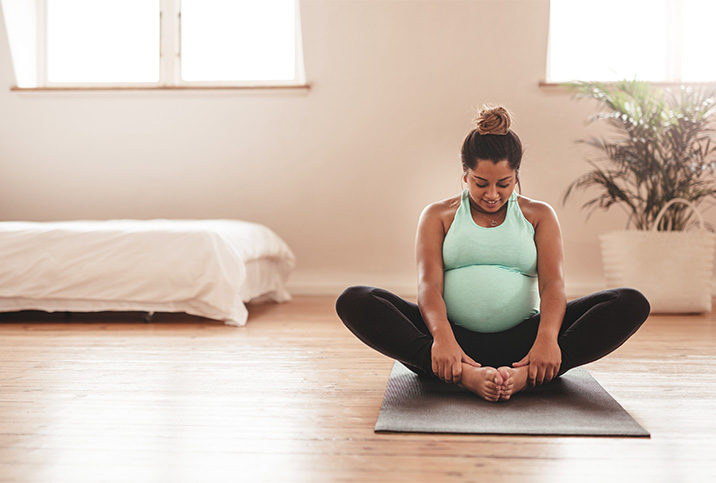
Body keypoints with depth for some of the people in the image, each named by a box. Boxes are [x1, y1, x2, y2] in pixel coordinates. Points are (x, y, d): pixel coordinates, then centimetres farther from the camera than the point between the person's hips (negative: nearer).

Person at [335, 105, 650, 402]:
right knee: (353, 301, -25)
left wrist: (547, 337, -24)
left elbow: (553, 282, -1)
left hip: (521, 340, 1)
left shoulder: (539, 216, 15)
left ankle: (524, 374, -39)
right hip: (455, 336, -1)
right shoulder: (438, 216, 13)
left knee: (632, 304, -20)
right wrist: (442, 336, -27)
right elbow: (429, 283, -4)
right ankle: (465, 375, -42)